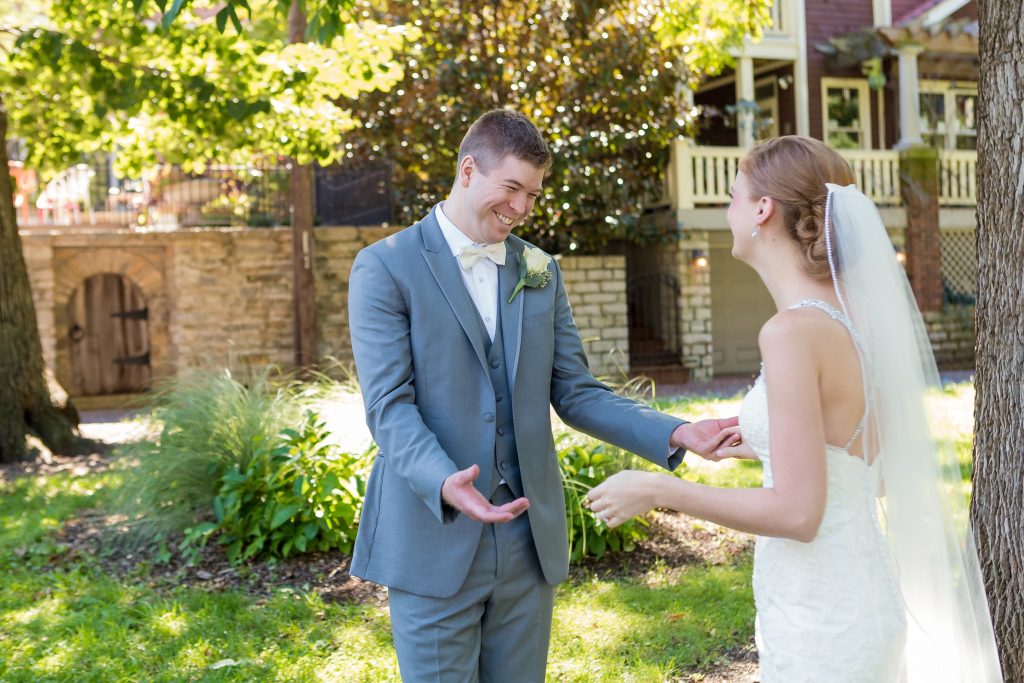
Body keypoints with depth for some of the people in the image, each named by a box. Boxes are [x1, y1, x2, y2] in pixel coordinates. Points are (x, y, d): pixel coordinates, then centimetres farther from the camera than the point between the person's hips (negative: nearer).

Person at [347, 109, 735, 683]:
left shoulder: (541, 272, 10)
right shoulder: (386, 268, -5)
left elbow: (575, 393, 8)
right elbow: (389, 404, -14)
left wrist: (673, 435, -6)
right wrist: (444, 482, -32)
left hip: (529, 537, 5)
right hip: (434, 537, -4)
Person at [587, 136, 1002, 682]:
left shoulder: (793, 330, -22)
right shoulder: (853, 314, 3)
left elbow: (797, 513, -22)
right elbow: (874, 471, 11)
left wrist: (658, 491, -15)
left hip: (820, 623, -8)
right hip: (860, 600, 8)